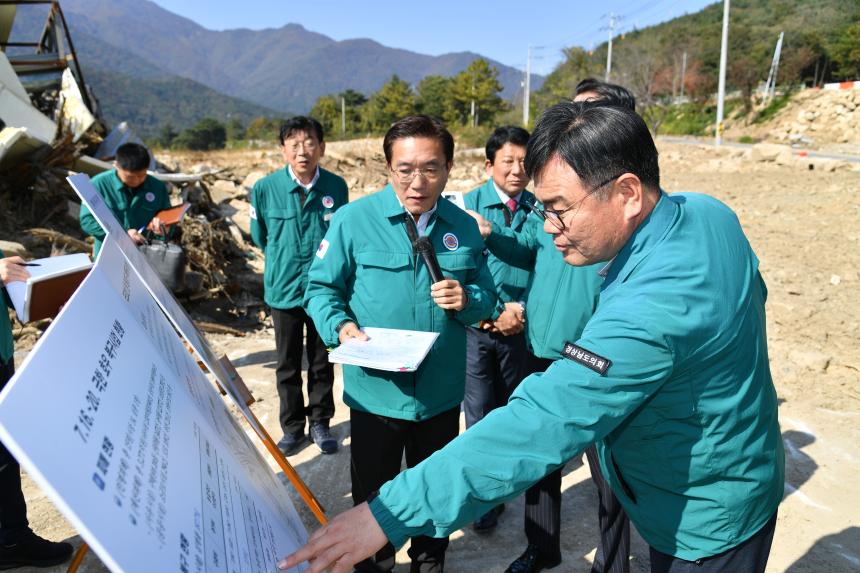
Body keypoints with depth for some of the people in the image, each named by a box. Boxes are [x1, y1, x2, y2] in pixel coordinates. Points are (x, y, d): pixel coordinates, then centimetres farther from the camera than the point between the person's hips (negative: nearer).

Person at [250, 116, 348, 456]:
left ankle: (320, 422, 31)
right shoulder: (266, 188, -9)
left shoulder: (336, 187, -8)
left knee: (322, 362, 13)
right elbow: (260, 235, 7)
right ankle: (293, 426, 30)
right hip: (284, 289, 0)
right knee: (288, 364, 13)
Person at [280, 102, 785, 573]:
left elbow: (538, 427, -45)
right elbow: (752, 292, 10)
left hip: (705, 528, -9)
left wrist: (393, 513, -43)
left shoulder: (648, 312, -40)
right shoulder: (709, 211, -10)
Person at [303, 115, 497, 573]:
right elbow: (321, 287, -3)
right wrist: (340, 326, -21)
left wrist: (467, 300, -15)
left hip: (441, 393, 3)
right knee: (373, 500, 18)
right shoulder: (354, 220, -11)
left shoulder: (464, 227, 0)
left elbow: (487, 296, 7)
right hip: (375, 392, -2)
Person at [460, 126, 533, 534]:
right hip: (477, 328, -2)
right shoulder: (469, 206, -7)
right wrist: (494, 313, -13)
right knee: (480, 415, 3)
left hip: (521, 330, 2)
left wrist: (523, 311, -11)